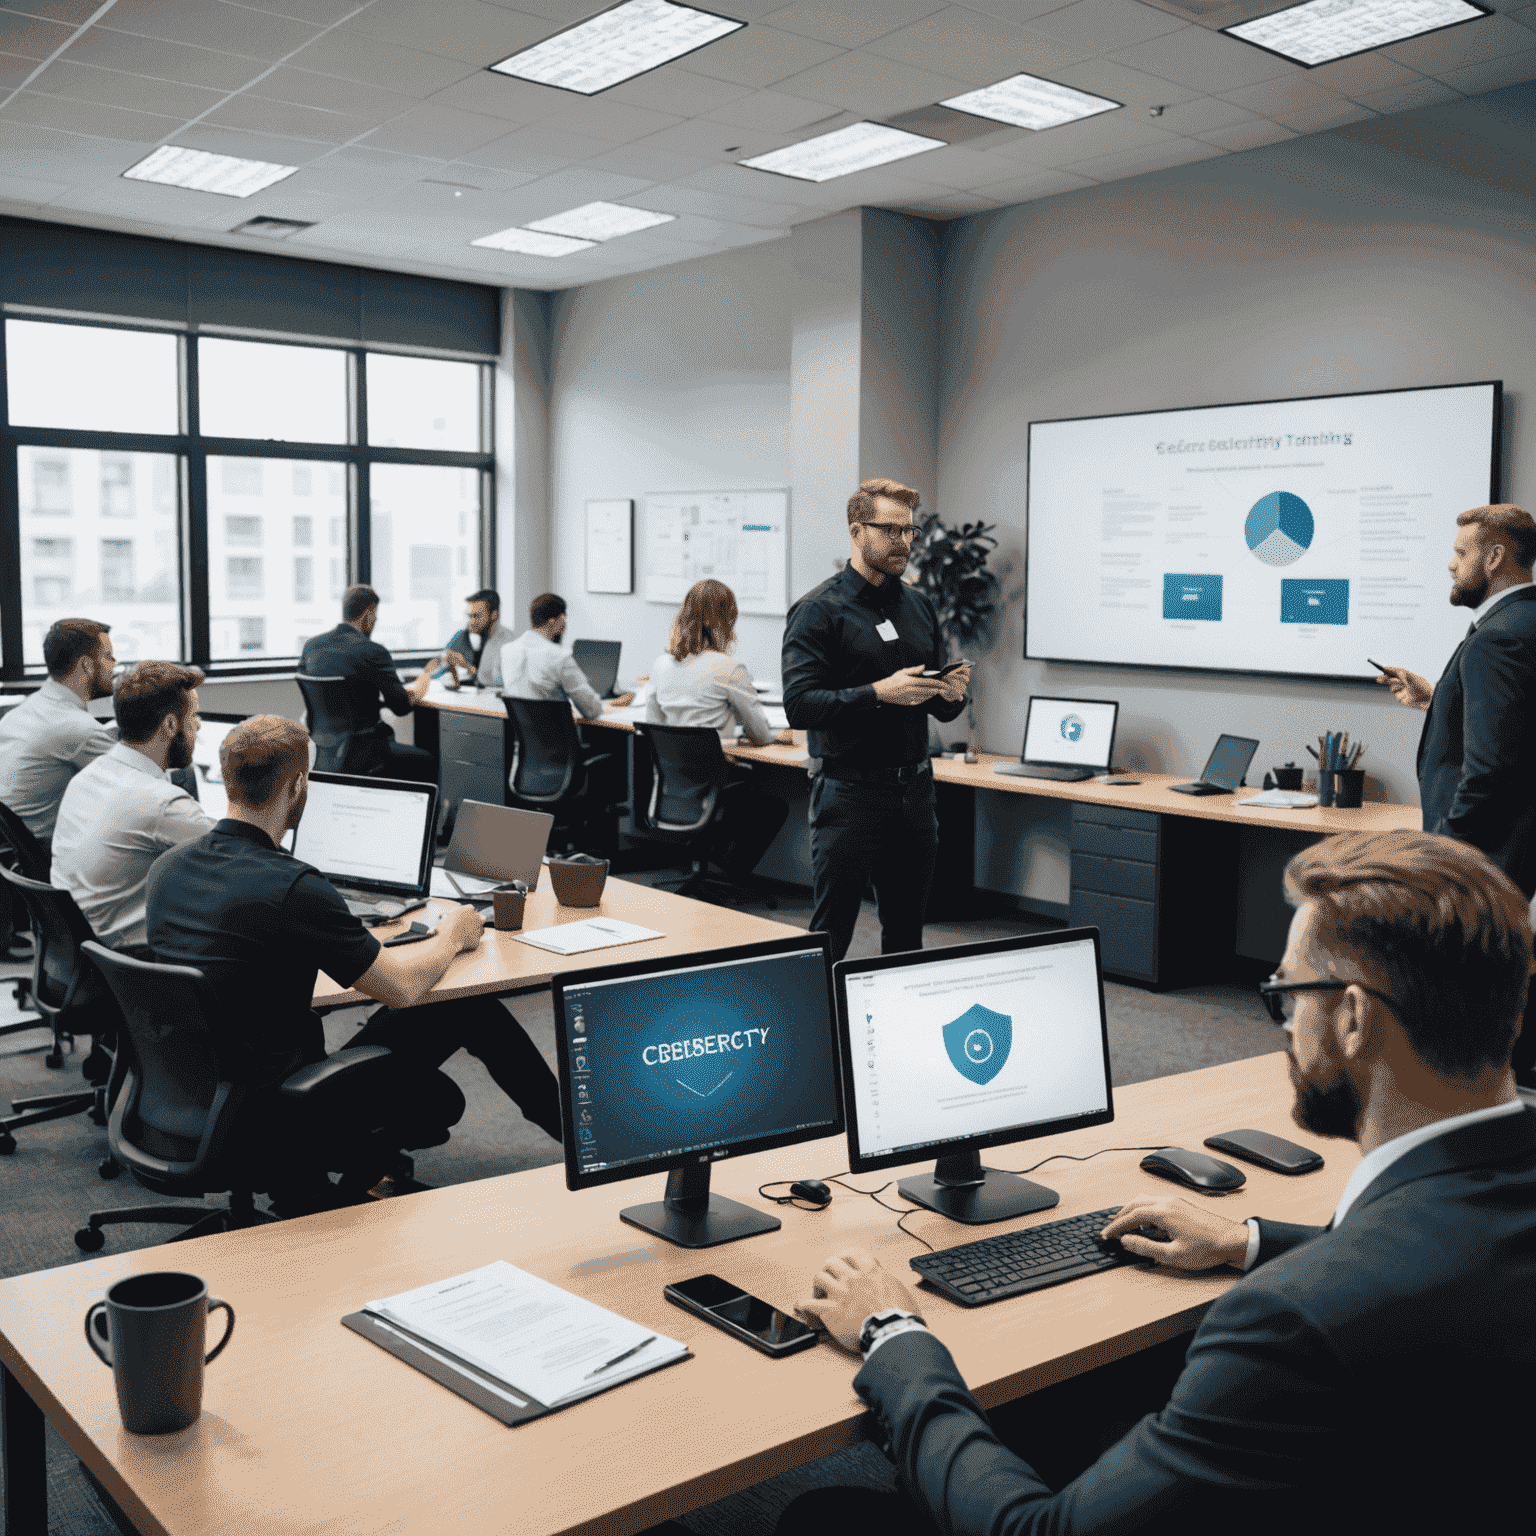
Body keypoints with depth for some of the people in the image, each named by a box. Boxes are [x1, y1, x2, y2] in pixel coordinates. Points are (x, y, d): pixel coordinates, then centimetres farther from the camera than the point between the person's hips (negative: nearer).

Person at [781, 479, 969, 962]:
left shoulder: (919, 606, 14)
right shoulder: (818, 610, -6)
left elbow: (940, 709, 19)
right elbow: (799, 705, -17)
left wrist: (951, 693, -5)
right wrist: (879, 693, -25)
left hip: (914, 790, 6)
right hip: (850, 791, -6)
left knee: (906, 935, 13)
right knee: (830, 936, -1)